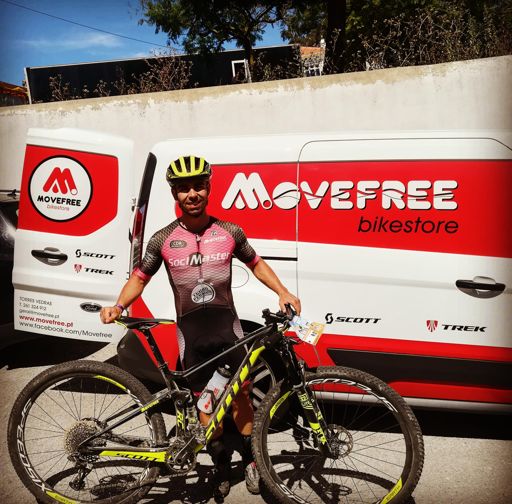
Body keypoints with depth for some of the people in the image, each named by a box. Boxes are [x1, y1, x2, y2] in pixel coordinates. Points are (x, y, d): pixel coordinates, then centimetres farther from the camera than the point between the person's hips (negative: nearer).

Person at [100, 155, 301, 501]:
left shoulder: (230, 232, -3)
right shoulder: (163, 239, -4)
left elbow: (256, 264, 11)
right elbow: (139, 279, 5)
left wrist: (282, 292, -2)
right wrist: (118, 307, -12)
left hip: (227, 325, 0)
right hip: (191, 332, 1)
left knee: (241, 393, 6)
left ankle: (250, 457, 30)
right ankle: (221, 465, 30)